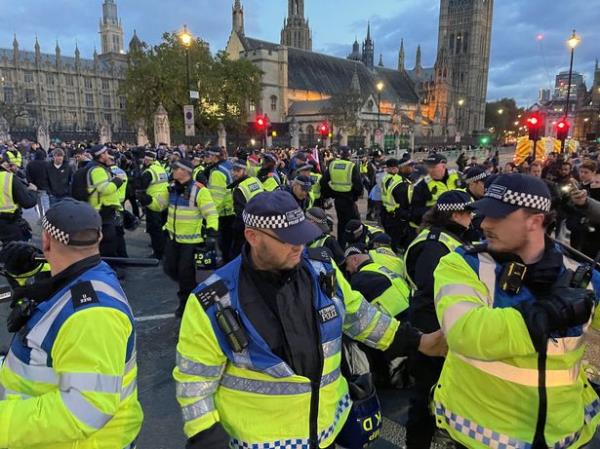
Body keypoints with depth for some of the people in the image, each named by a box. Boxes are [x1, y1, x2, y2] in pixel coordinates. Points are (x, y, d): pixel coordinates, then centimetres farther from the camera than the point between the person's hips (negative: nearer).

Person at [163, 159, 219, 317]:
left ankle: (186, 302, 23)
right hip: (173, 237, 7)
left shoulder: (199, 190, -18)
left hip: (191, 240, -7)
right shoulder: (173, 188, 4)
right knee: (170, 268, 14)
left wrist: (212, 234, -23)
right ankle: (190, 288, 41)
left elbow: (211, 214, -18)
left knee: (185, 272, 1)